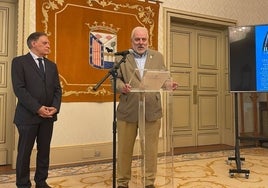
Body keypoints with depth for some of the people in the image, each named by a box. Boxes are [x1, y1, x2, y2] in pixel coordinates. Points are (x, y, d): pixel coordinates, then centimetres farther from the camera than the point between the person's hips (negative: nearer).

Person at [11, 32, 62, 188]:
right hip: (28, 115, -5)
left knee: (44, 151, 11)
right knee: (25, 152, 4)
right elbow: (19, 89, -12)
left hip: (48, 115, 5)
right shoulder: (19, 62, -2)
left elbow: (57, 89, 10)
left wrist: (55, 107, -7)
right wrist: (37, 108, -17)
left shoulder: (52, 65, 15)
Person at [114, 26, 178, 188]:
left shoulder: (158, 57, 11)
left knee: (150, 149, 8)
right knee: (124, 149, 10)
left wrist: (169, 84, -12)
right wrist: (122, 87, -20)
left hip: (151, 110, 1)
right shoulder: (121, 57, 5)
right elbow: (116, 79, 0)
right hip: (128, 110, -1)